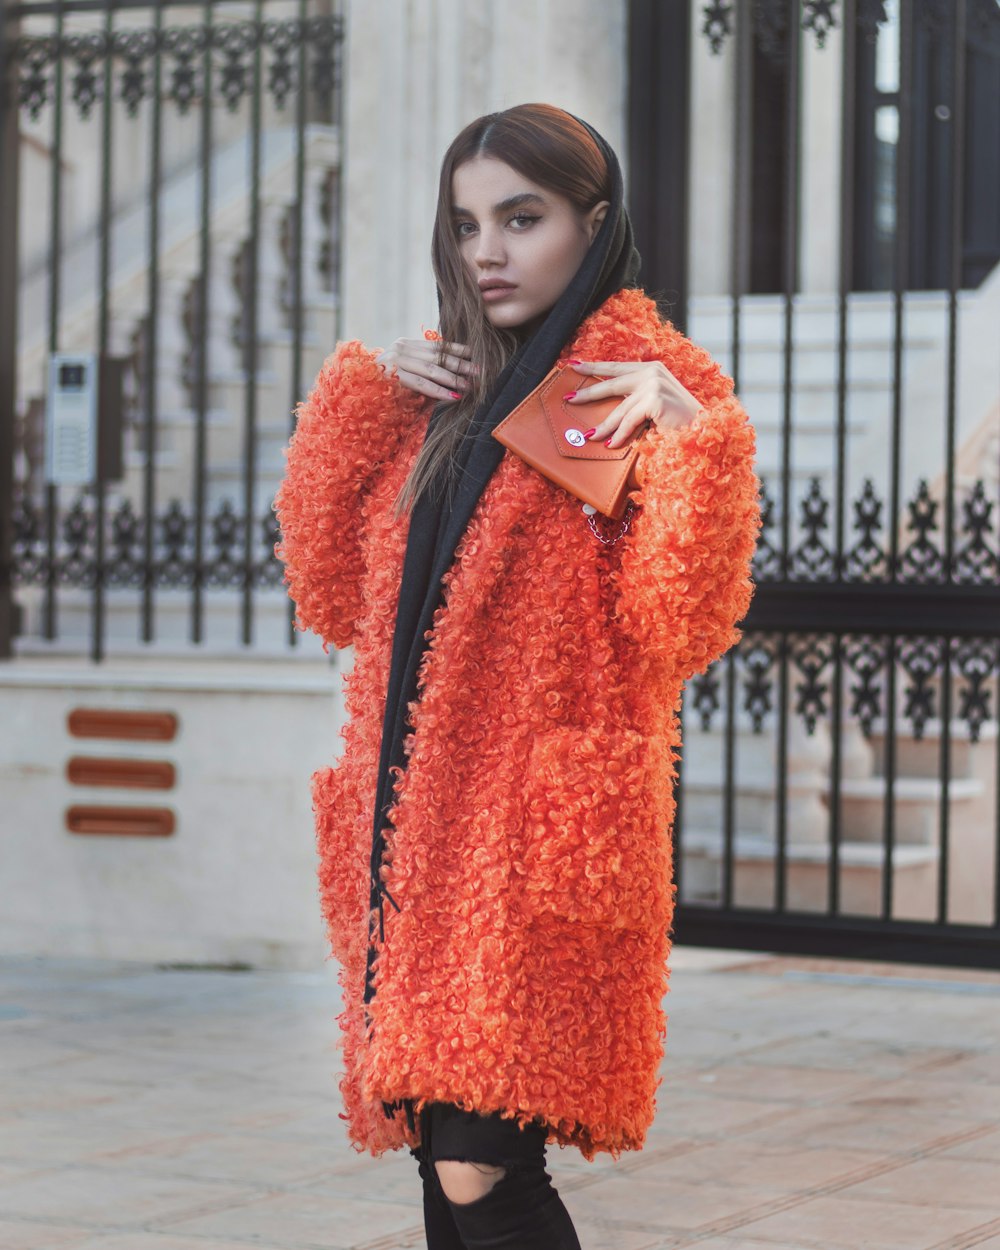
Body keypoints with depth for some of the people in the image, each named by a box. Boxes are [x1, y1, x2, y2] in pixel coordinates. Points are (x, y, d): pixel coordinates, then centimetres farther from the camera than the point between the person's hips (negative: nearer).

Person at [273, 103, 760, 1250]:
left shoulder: (645, 388, -2)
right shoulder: (441, 392, 17)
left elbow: (679, 627, -12)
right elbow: (332, 589, 13)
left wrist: (686, 438, -22)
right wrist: (364, 396, 8)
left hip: (543, 837, -6)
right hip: (418, 824, 6)